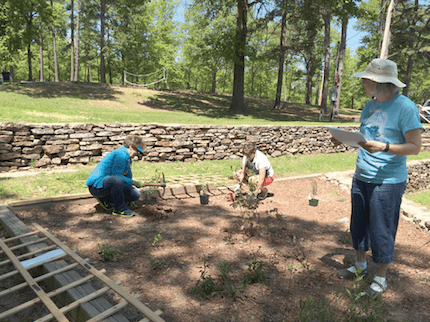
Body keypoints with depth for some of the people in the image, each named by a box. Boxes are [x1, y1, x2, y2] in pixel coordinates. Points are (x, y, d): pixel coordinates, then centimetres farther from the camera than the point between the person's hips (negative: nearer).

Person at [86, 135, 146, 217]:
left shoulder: (128, 157, 12)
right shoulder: (121, 155, -20)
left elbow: (128, 176, 22)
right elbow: (116, 176, -24)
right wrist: (133, 182, -19)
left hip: (110, 183, 10)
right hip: (96, 185, -10)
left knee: (136, 195, 1)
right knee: (117, 180, -41)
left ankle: (106, 200, 11)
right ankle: (120, 209, -19)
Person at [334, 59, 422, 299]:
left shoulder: (406, 107, -12)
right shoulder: (370, 105, 10)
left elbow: (415, 146, -13)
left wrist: (384, 148, -28)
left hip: (388, 181, -7)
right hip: (361, 177, 7)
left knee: (381, 231, 4)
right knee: (359, 224, 17)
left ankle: (381, 278, 24)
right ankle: (360, 265, 37)